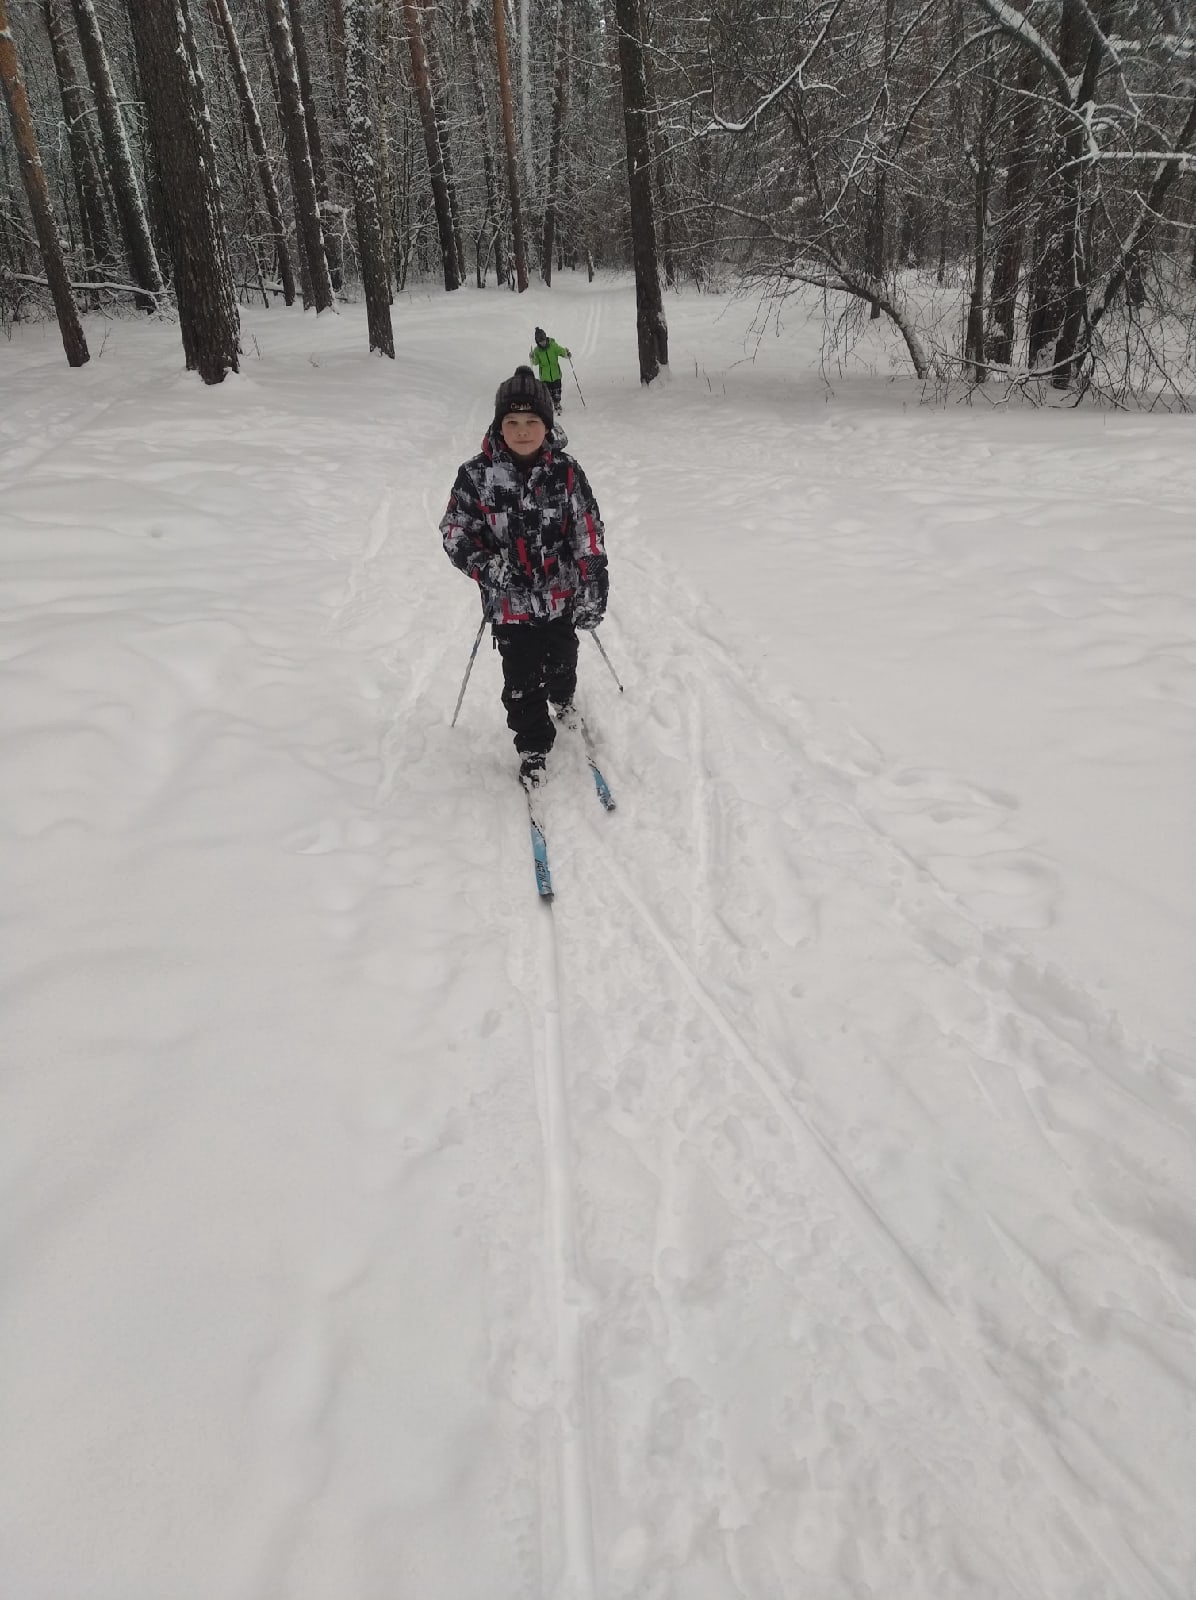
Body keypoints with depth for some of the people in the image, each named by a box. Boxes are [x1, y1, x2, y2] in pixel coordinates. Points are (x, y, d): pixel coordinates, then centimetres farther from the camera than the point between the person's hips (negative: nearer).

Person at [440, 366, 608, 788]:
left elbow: (589, 534, -3)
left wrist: (593, 590, -6)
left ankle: (563, 698, 56)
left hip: (561, 597, 1)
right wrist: (484, 564, -21)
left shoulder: (565, 473, -7)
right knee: (521, 680, 4)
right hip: (509, 603, -1)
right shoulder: (476, 475, -9)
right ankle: (533, 746, 25)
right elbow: (454, 531, -3)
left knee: (561, 663, 21)